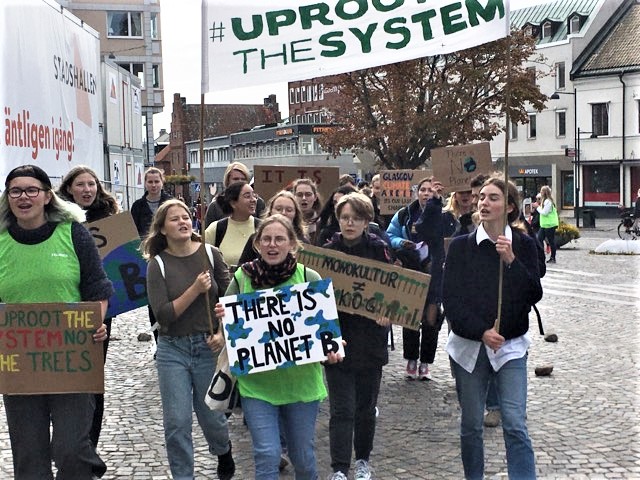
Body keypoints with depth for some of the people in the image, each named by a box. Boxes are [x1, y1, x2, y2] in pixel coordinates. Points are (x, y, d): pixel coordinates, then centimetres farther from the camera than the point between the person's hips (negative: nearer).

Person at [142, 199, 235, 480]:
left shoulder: (210, 254, -3)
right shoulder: (158, 264, -5)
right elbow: (163, 315, -12)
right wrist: (195, 290, -20)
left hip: (208, 346, 0)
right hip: (173, 350, 0)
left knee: (211, 415, 12)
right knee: (177, 422, -1)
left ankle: (224, 453, 44)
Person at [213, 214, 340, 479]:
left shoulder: (309, 278, -5)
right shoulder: (242, 277, -3)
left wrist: (330, 349, -18)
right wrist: (224, 318, -16)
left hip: (300, 380, 1)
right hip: (256, 381, 0)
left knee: (303, 456, 14)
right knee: (267, 455, -7)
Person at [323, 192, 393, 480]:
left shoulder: (378, 250, -2)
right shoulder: (327, 251, 0)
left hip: (370, 341, 1)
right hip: (337, 340, -1)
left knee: (366, 407, 14)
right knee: (342, 409, -3)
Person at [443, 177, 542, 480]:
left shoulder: (524, 245, 0)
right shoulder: (460, 246, -1)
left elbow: (534, 295, -8)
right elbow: (450, 298, -6)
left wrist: (511, 261, -20)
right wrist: (482, 332, -16)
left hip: (511, 345, -1)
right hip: (468, 345, 1)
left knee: (515, 426, -7)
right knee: (471, 426, 10)